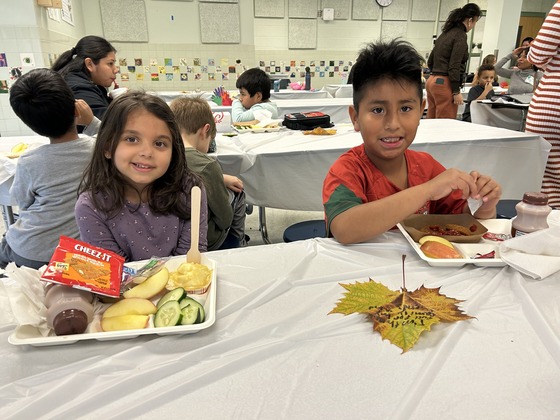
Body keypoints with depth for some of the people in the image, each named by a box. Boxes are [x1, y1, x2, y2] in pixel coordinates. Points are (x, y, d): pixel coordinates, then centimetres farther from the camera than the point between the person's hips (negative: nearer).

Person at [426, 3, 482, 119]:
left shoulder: (445, 33, 17)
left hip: (432, 81, 9)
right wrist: (456, 91, -13)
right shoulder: (460, 35, -9)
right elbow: (454, 66, -16)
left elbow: (430, 61, 22)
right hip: (444, 84, -9)